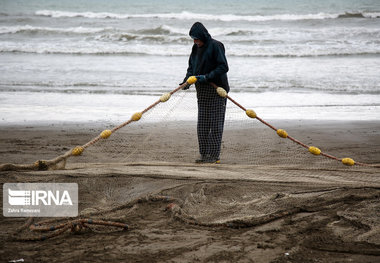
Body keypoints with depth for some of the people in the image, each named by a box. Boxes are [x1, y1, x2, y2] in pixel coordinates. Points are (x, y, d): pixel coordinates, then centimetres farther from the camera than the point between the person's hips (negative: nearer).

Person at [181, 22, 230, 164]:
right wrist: (187, 80, -1)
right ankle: (204, 154, 14)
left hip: (217, 90, -8)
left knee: (215, 124, -5)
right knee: (202, 125, 7)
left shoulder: (215, 46, -12)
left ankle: (214, 155, -1)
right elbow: (191, 67, 17)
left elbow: (223, 67, -17)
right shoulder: (196, 48, 12)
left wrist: (207, 77, -24)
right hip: (202, 92, 8)